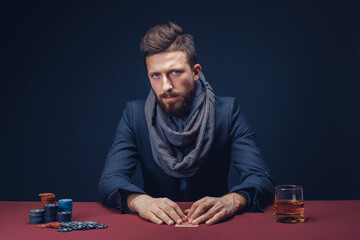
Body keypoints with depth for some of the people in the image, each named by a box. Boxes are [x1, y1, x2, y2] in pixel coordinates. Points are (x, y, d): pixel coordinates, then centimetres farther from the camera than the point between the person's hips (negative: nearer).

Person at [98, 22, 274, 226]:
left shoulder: (227, 111, -5)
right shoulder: (135, 114, -2)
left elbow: (261, 178, -13)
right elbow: (110, 179, -10)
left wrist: (231, 201, -35)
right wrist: (140, 200, -32)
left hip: (215, 225, -2)